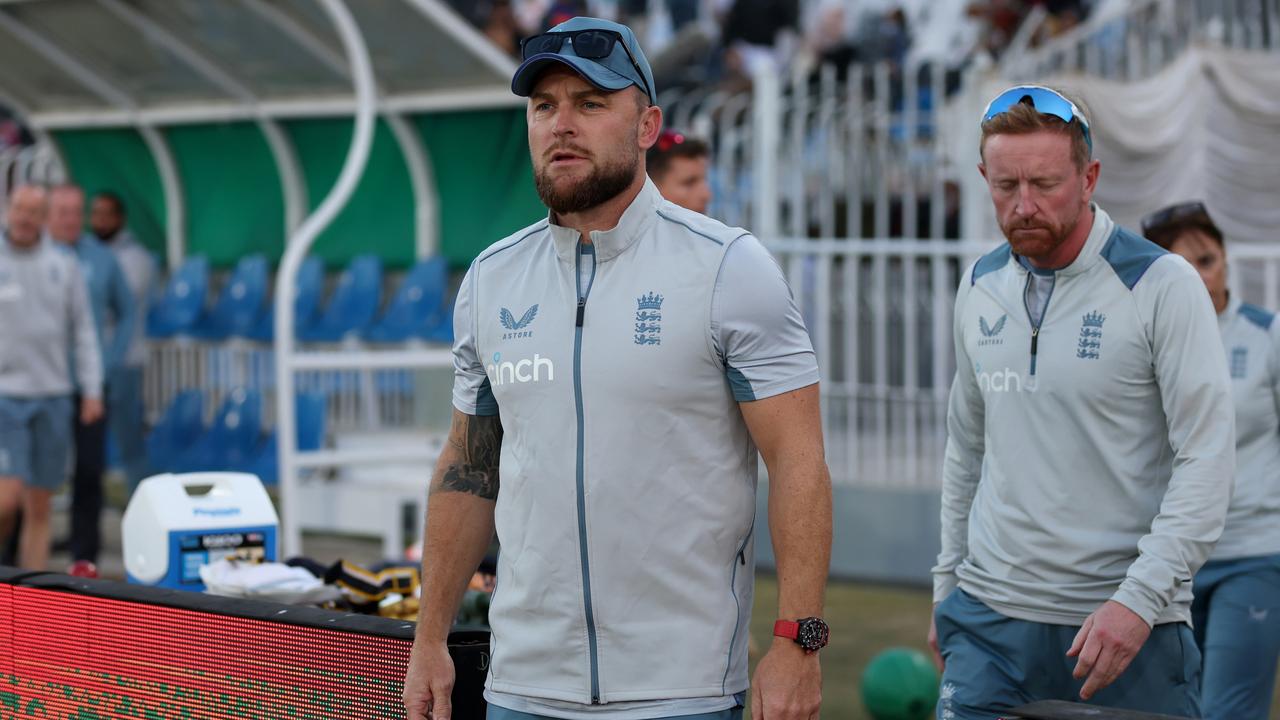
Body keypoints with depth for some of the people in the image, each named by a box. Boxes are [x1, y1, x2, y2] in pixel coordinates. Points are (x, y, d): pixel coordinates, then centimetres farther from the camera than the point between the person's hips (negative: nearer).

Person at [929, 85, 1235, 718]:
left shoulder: (1162, 286, -8)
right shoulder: (980, 288, 9)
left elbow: (1207, 460, -12)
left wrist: (1139, 599, -20)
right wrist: (946, 586, 16)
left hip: (1126, 623, -4)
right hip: (990, 619, 4)